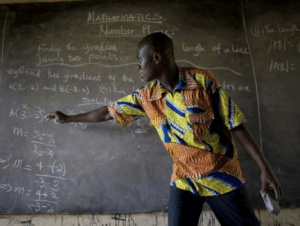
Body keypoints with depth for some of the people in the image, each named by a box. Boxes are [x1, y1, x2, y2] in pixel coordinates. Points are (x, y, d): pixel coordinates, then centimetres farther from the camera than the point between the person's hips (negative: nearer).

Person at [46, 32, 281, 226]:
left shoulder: (203, 80, -14)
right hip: (184, 179, 2)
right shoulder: (146, 96, -3)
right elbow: (108, 112, 9)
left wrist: (264, 167, -9)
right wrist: (67, 118, 19)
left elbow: (235, 125, -10)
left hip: (222, 176, -2)